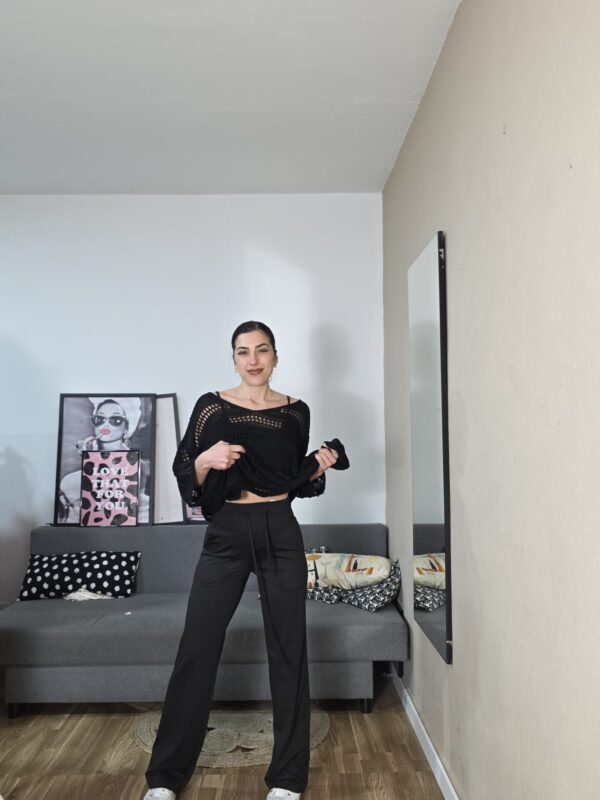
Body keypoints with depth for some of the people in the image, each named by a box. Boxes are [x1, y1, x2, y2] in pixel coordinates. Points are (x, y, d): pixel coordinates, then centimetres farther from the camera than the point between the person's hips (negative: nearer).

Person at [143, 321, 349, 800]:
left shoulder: (295, 411, 6)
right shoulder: (211, 406, 1)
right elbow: (185, 476, 1)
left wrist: (318, 467, -4)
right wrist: (205, 460, -19)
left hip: (281, 534, 1)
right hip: (226, 534, -1)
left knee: (288, 650, 5)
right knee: (196, 649, 2)